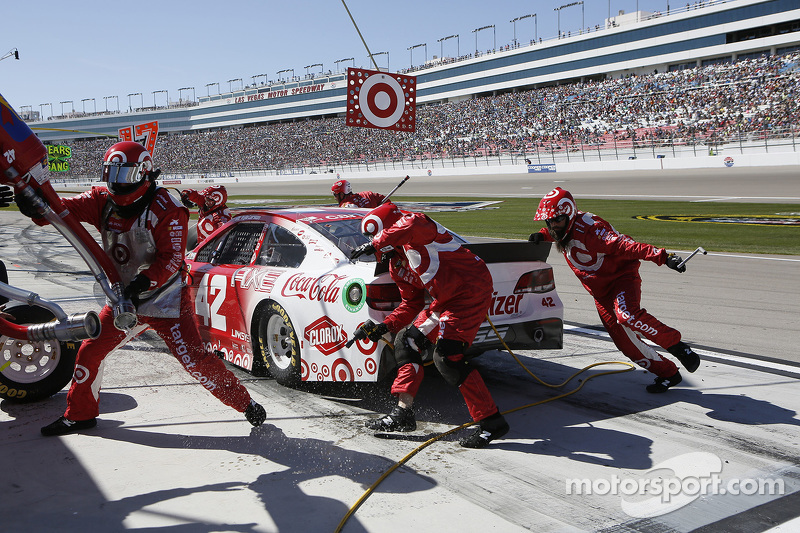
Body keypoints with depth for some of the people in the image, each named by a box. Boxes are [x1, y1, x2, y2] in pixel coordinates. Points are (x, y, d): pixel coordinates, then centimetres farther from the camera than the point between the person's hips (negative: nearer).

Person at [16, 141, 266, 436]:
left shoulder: (165, 209, -18)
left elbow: (172, 258, -21)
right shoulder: (103, 201, 3)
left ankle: (245, 403, 2)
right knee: (90, 350, 9)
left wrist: (143, 282, -33)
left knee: (195, 360, -13)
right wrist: (34, 206, -24)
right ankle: (80, 414, 30)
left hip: (165, 298, -7)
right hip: (124, 300, 7)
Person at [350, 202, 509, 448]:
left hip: (471, 290, -10)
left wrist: (374, 245, -30)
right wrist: (383, 326, 9)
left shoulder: (418, 225, -9)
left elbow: (411, 226, -37)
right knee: (407, 342, 11)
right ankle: (403, 413, 16)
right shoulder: (396, 265, 17)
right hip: (445, 300, 10)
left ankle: (491, 421, -9)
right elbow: (411, 304, 20)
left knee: (446, 357, -18)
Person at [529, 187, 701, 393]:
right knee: (625, 342, 1)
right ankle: (668, 374, 17)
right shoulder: (563, 229, 0)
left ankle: (676, 345, -15)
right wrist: (541, 235, 2)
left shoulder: (588, 229, -24)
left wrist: (662, 257, -41)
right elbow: (553, 232, 26)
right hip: (600, 293, 8)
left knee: (627, 316, -36)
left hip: (622, 277, -8)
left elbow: (624, 245, -32)